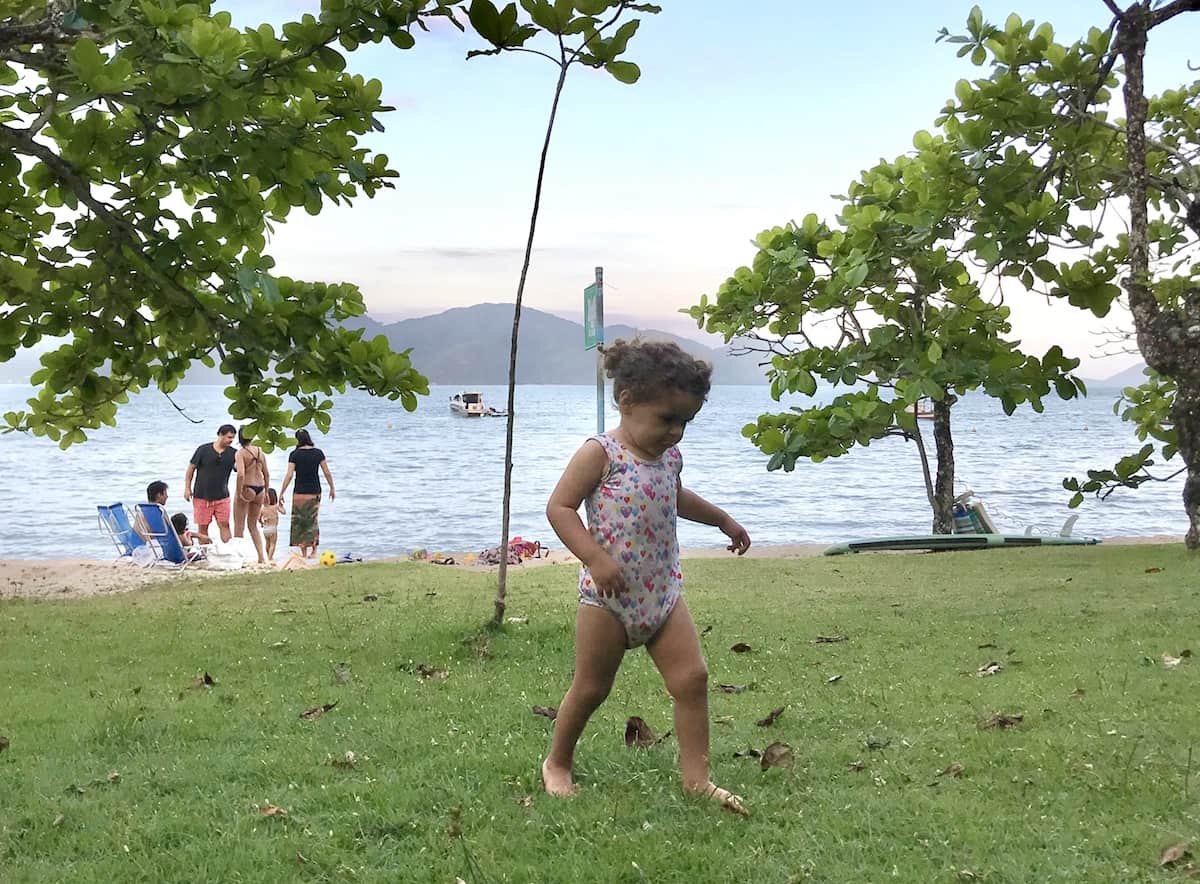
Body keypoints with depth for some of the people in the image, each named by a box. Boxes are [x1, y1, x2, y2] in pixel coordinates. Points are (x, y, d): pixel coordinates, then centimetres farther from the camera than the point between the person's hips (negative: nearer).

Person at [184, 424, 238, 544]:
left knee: (224, 525, -4)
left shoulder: (233, 453, 0)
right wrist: (187, 488, 1)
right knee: (202, 526, 5)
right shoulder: (204, 450, -4)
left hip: (222, 496, 1)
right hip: (201, 496, -1)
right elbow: (191, 468, 2)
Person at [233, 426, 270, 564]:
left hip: (247, 489, -6)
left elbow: (241, 474, -23)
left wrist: (239, 493, -17)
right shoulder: (260, 452, 7)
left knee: (239, 526, 6)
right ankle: (261, 557, 8)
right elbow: (267, 474, 11)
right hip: (260, 489, 6)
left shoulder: (241, 453, -11)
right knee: (253, 525, 17)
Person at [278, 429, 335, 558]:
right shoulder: (318, 453, 0)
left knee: (300, 521, 7)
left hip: (300, 492, -3)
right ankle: (314, 550, 11)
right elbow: (327, 473, 1)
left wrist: (281, 493, -7)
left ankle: (304, 552, 5)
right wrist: (332, 488, 13)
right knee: (313, 520, 15)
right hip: (315, 492, 3)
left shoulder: (294, 455, -7)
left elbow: (289, 475, -12)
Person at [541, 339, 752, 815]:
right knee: (591, 687, 5)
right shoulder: (600, 454, -14)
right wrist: (596, 558, -27)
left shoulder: (669, 456, 9)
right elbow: (559, 507, -18)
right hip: (608, 597, -6)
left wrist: (723, 520, 40)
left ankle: (696, 776, 4)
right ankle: (557, 764, 26)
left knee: (692, 678, -2)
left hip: (663, 592, 6)